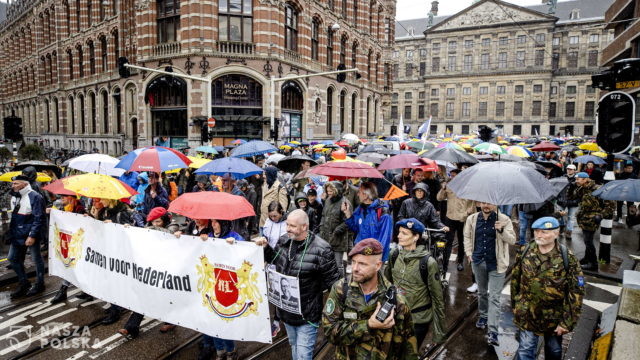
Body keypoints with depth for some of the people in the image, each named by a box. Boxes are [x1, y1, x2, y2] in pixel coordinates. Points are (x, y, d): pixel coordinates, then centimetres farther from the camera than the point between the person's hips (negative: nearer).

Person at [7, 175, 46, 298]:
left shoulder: (34, 197, -16)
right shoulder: (14, 197, 9)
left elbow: (39, 218, -19)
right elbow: (14, 216, 19)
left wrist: (32, 235, -21)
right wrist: (11, 233, 15)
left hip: (31, 236, -8)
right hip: (17, 236, 8)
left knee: (37, 259, 5)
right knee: (12, 258, 12)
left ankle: (39, 284, 20)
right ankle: (24, 283, 27)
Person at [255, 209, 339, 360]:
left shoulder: (320, 249, -23)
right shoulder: (284, 240, -4)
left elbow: (332, 280, -16)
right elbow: (276, 260, 14)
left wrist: (310, 289, -19)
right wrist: (265, 248, -1)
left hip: (307, 314, -6)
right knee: (294, 346, 27)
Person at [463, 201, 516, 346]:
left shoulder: (504, 220, -10)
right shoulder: (472, 219, -1)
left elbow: (512, 240, -9)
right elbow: (467, 237, 12)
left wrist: (501, 230, -27)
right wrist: (469, 253, 3)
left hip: (496, 264, -3)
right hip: (478, 261, 3)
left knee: (494, 297, -4)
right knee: (482, 292, 21)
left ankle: (493, 331, -3)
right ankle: (483, 316, 43)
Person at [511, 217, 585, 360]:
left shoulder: (567, 258, -16)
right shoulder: (525, 253, -8)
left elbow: (576, 292, -13)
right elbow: (515, 280, 3)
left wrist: (567, 322, -13)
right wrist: (515, 306, 8)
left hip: (554, 317, -1)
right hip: (527, 315, 1)